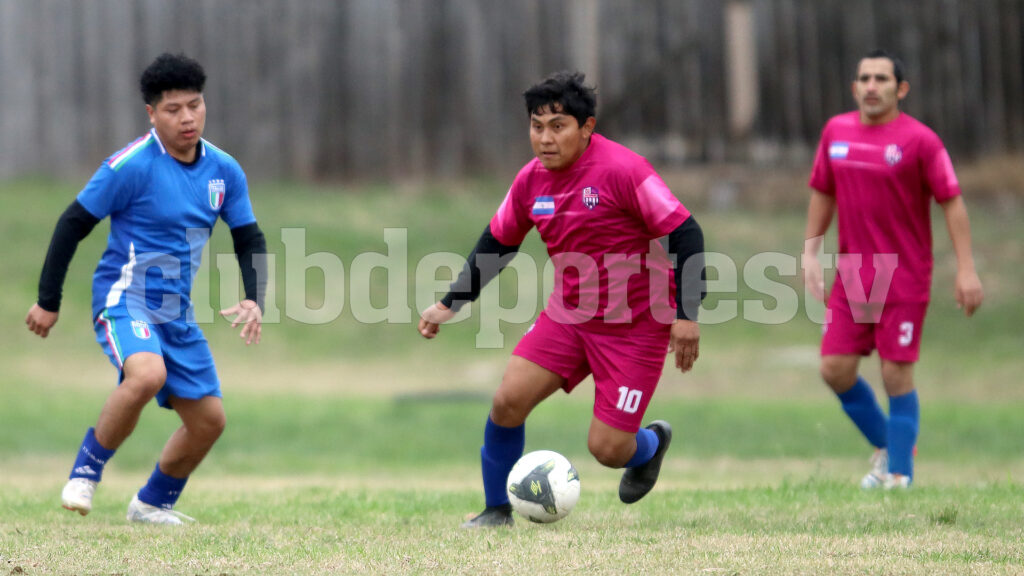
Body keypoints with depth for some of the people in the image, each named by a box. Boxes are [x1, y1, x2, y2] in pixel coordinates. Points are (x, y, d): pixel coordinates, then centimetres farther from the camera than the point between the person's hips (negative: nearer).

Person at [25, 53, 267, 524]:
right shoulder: (131, 166, -14)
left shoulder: (224, 171, 3)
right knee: (147, 374, -35)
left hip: (177, 313, 7)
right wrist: (48, 302, -6)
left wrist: (253, 300, -6)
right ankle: (86, 472, -15)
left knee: (209, 419, 6)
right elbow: (73, 224, -8)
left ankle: (153, 503, 28)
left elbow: (249, 239, 12)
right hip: (124, 298, -7)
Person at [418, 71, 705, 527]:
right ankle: (496, 509, 9)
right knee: (508, 400, -12)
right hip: (568, 314, 5)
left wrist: (687, 315, -22)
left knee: (607, 449, -7)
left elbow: (684, 232, -18)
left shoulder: (622, 170, -20)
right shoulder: (531, 180, -1)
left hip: (636, 325, -5)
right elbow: (497, 243, 15)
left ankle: (651, 443, 31)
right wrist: (450, 305, 12)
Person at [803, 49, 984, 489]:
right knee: (835, 369, 0)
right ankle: (884, 446, 23)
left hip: (904, 276, -5)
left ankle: (900, 473, 7)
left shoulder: (919, 140, -8)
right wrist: (810, 251, 12)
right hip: (851, 275, 5)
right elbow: (823, 193, 18)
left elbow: (952, 201, -8)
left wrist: (966, 269, -13)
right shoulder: (836, 132, 6)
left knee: (896, 376, -5)